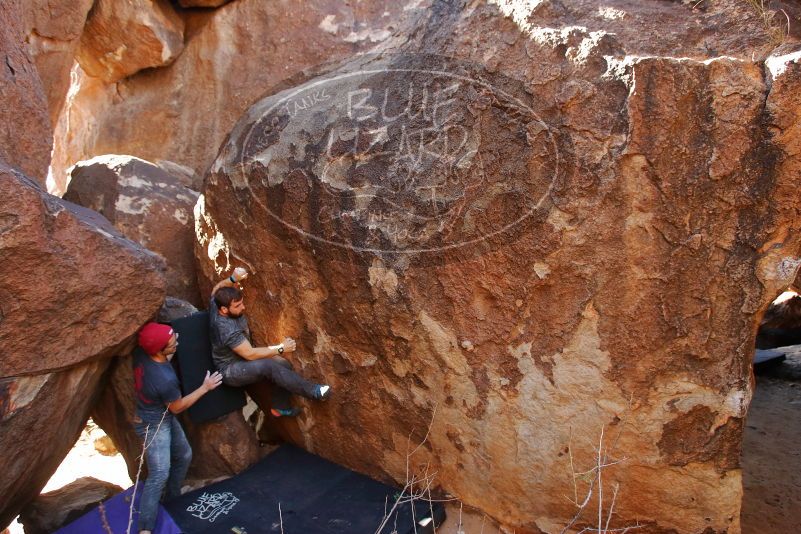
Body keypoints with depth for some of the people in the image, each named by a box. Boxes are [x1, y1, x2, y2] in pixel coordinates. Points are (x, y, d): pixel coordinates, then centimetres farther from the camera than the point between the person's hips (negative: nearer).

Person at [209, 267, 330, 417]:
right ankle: (313, 391, -31)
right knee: (269, 366, -36)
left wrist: (233, 279, -10)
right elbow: (250, 354, -30)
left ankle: (280, 407, 9)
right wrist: (280, 348, -23)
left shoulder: (216, 304, -10)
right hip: (230, 370, -9)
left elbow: (217, 289, 12)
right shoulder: (228, 330, -34)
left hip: (242, 358, 9)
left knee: (284, 364, -9)